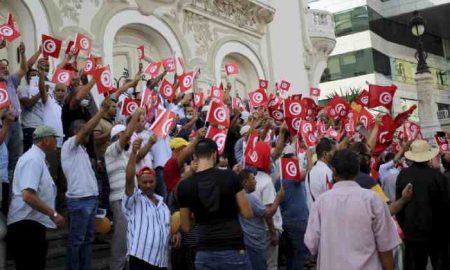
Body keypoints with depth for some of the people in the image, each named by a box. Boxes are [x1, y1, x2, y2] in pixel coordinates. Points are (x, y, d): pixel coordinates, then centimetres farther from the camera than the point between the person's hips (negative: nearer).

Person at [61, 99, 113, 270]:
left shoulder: (81, 149, 20)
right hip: (79, 200, -9)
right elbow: (86, 129, -17)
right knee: (76, 240, -2)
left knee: (88, 239, 13)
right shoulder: (69, 145, -7)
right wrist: (102, 111, -15)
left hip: (91, 198, 9)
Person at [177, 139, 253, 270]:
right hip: (233, 251, -1)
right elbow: (247, 213, 0)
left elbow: (186, 227, 9)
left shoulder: (184, 185, 0)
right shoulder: (229, 176, -5)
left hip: (204, 253, 2)